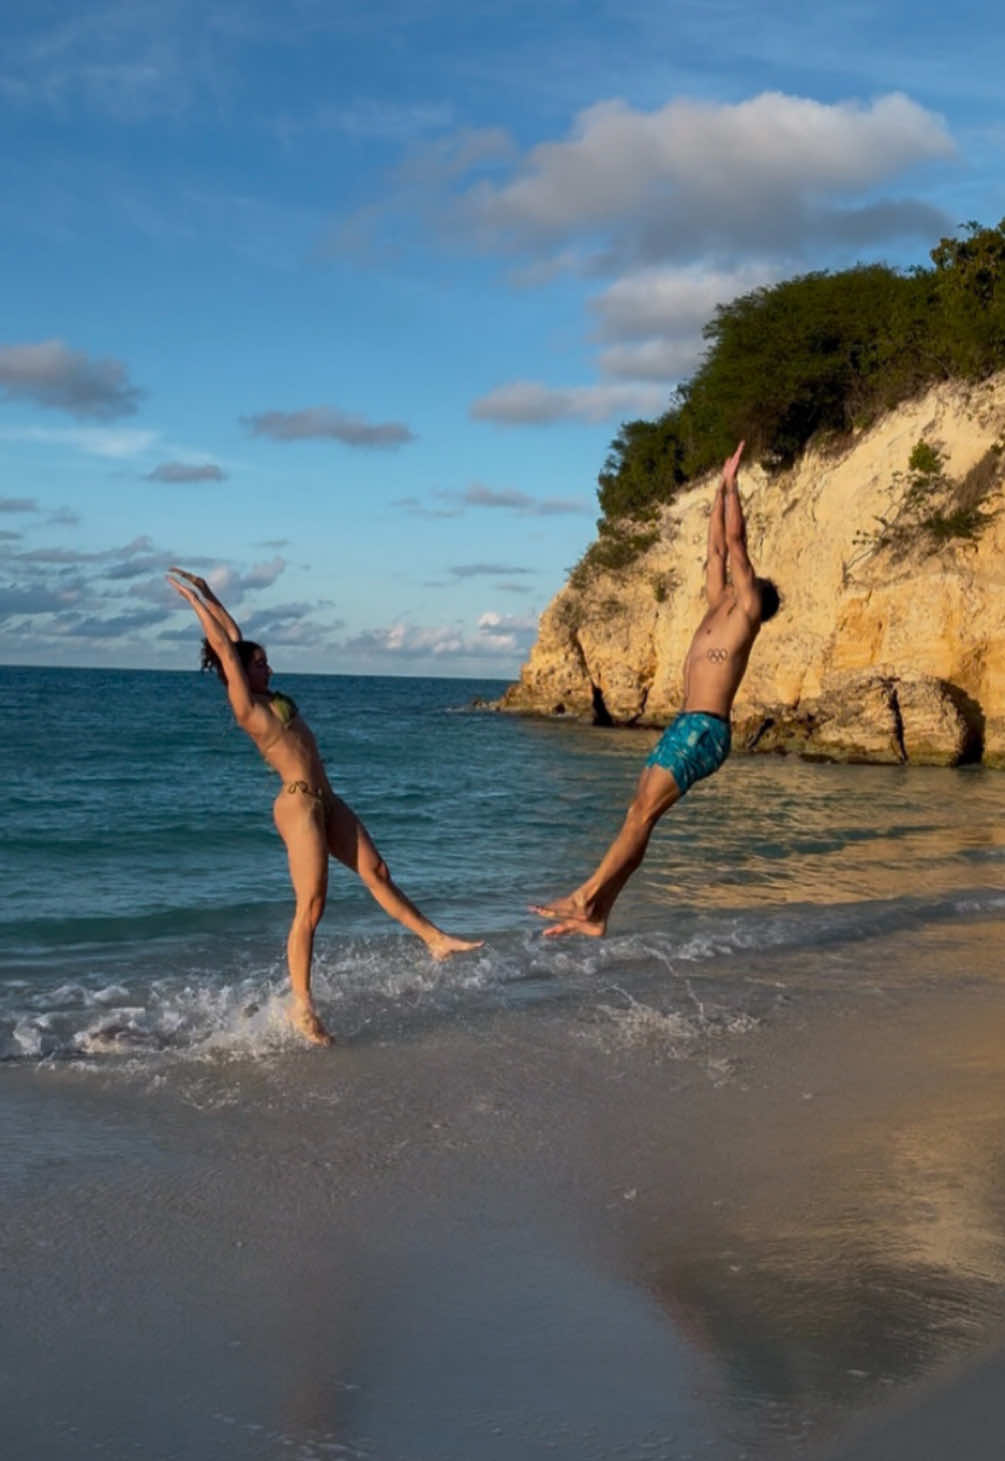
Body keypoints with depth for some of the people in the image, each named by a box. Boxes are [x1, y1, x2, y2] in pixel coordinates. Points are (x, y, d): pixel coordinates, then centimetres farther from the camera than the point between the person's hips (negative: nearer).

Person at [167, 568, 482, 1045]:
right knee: (310, 907, -6)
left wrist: (208, 596, 23)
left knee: (377, 872, 10)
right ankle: (302, 1005, 1)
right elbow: (226, 648, -10)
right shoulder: (245, 706, -9)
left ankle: (435, 939, 16)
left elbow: (235, 637, 21)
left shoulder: (269, 698, 15)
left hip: (325, 801, 9)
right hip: (299, 805, -9)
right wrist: (198, 602, -5)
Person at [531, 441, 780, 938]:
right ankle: (595, 914, 0)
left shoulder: (746, 611, 0)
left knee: (643, 812, -15)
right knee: (638, 814, 2)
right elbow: (717, 547, 26)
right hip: (685, 726, 9)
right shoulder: (719, 609, 21)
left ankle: (587, 895, -18)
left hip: (704, 730, -9)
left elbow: (735, 542, -5)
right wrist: (721, 488, 29)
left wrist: (732, 483, 2)